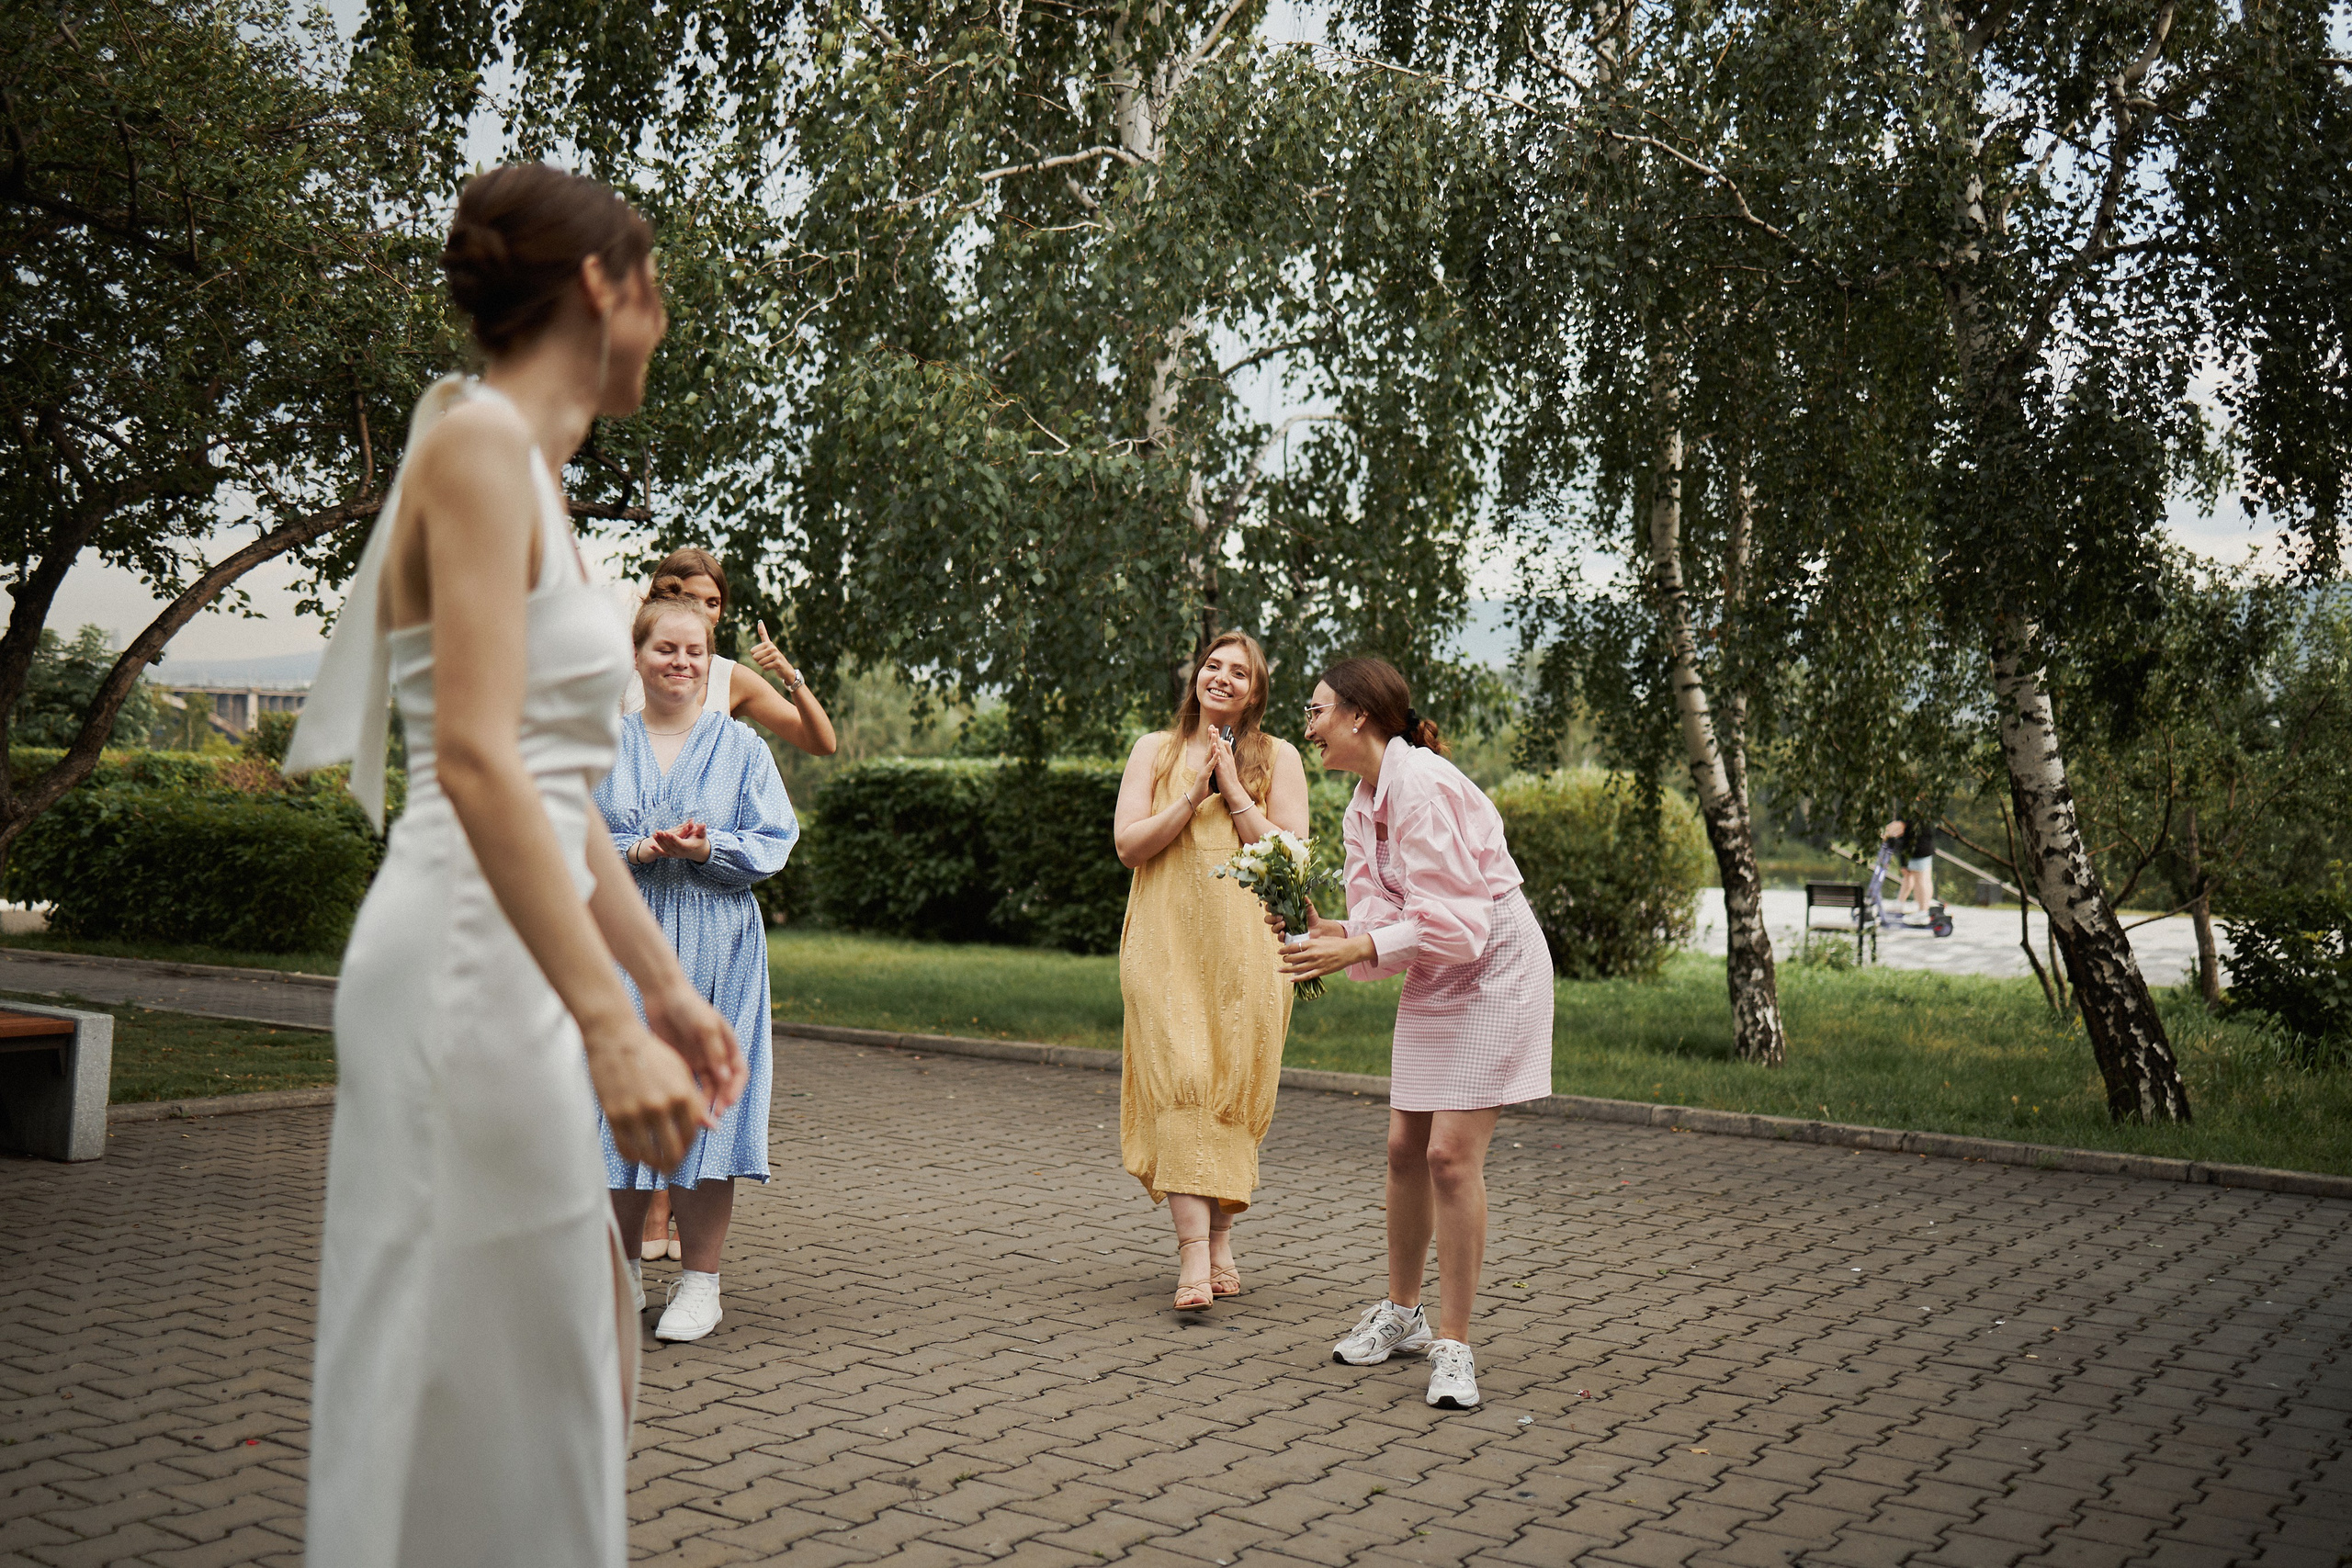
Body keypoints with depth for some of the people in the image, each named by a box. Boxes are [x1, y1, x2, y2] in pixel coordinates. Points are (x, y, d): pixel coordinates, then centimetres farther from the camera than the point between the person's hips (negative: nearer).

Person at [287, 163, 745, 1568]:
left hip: (515, 964, 10)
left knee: (587, 1368, 16)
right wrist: (610, 1021, -25)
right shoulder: (479, 444, -10)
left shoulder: (534, 473, 19)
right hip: (469, 964, -10)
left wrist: (664, 985, 20)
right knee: (491, 1402, -1)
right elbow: (476, 760, -21)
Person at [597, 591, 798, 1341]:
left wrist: (710, 849, -16)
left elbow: (773, 844, 2)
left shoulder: (740, 746, 7)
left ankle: (701, 1282, 8)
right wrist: (637, 849, -13)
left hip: (714, 950, -1)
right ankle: (622, 1271, 18)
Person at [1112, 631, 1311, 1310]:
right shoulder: (1155, 749, 11)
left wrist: (1234, 792, -8)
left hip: (1245, 947, 0)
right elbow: (1127, 843, 1)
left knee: (1234, 1091, 3)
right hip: (1167, 941, 0)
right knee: (1179, 1083, -11)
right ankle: (1195, 1256, -14)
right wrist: (1193, 798, -9)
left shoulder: (1278, 757, 7)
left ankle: (1221, 1240, 20)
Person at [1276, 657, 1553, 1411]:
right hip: (1432, 981, 9)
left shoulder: (1423, 785, -23)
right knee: (1406, 1148, 10)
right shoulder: (1363, 805, 6)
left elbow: (1454, 921, -26)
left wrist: (1355, 950, -30)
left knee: (1452, 1154, -12)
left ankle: (1453, 1344, 0)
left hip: (1495, 973, -9)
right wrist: (1333, 934, -19)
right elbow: (1384, 915, 1)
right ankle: (1401, 1311, 28)